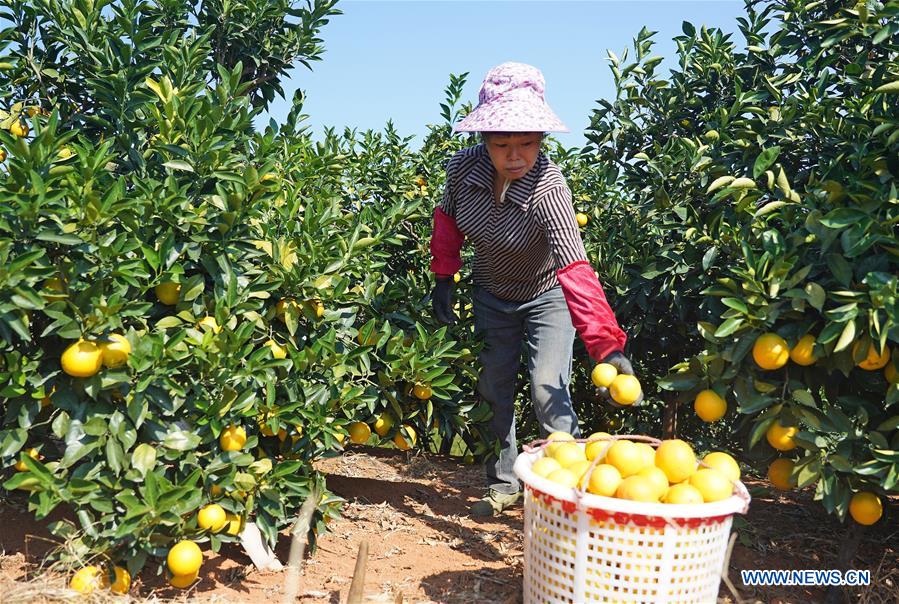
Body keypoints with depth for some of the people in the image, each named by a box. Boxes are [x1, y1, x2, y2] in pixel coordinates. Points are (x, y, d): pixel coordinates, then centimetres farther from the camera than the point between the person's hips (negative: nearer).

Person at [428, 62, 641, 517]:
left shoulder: (547, 186, -35)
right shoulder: (463, 167, -22)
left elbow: (574, 268, -46)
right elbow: (448, 219, 1)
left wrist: (606, 343, -56)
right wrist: (443, 278, -3)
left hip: (545, 297, -4)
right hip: (491, 296, 5)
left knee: (548, 392, -16)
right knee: (493, 391, 11)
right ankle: (503, 483, 28)